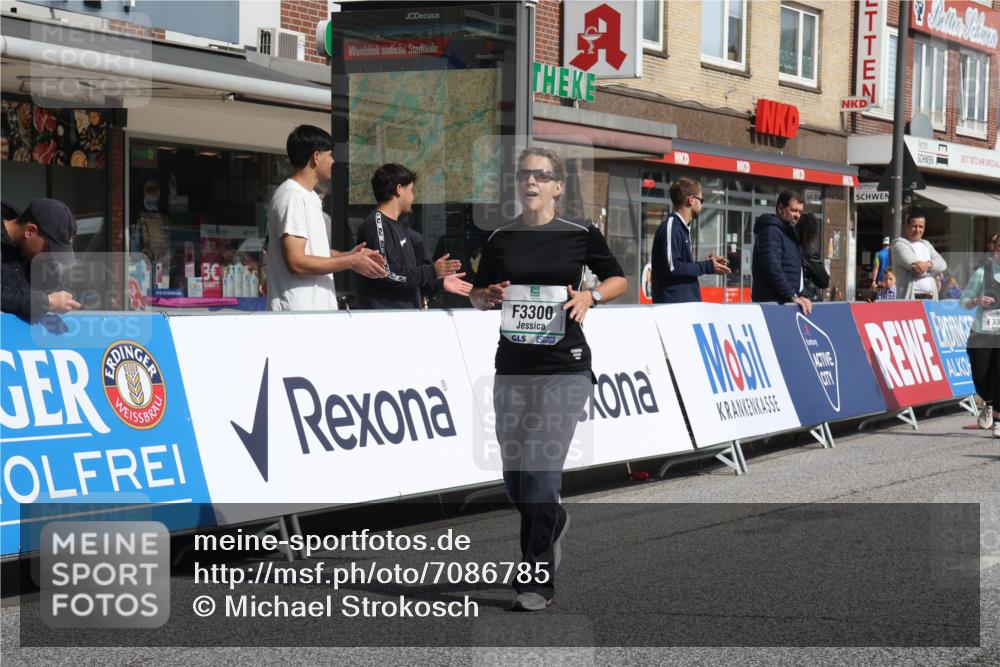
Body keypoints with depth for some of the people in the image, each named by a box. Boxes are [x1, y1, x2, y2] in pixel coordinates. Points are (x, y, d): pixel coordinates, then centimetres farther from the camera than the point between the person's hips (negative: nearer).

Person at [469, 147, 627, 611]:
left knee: (541, 471, -13)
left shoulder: (580, 235, 0)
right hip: (512, 366, 4)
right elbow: (477, 295, 17)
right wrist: (486, 297, -6)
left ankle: (538, 581, -3)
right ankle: (554, 522, 42)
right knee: (514, 477, 9)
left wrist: (590, 296, -7)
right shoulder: (501, 240, 8)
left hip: (564, 367, -4)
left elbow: (618, 280, 12)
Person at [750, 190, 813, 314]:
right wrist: (792, 296, -21)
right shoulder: (771, 231, -7)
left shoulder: (788, 233, 23)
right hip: (772, 304, -9)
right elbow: (773, 268, -20)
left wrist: (801, 295, 11)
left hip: (785, 303, 9)